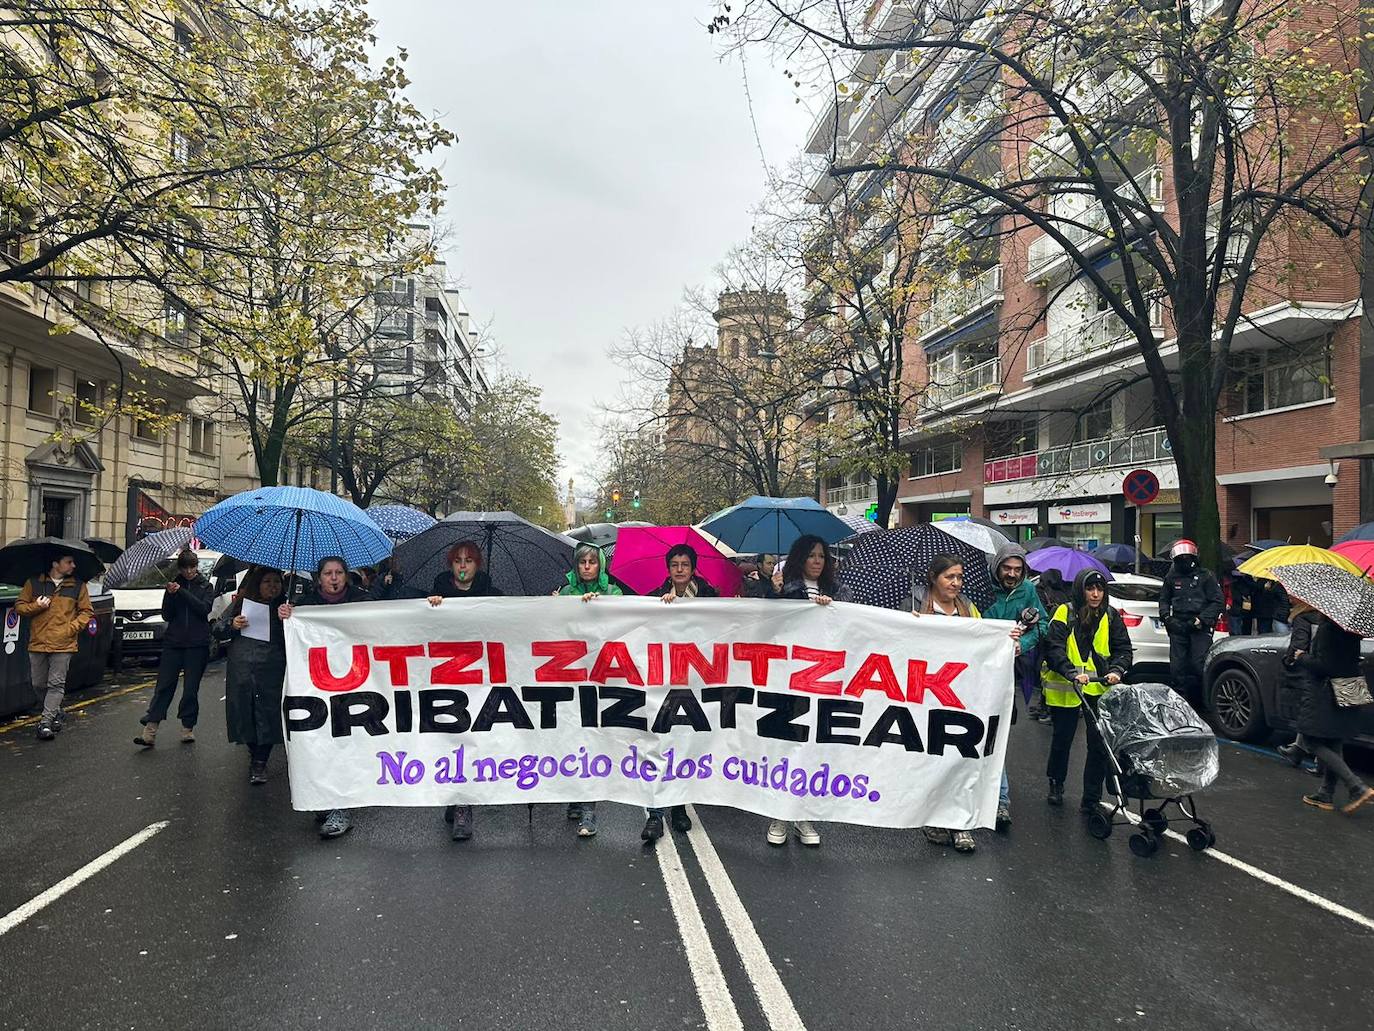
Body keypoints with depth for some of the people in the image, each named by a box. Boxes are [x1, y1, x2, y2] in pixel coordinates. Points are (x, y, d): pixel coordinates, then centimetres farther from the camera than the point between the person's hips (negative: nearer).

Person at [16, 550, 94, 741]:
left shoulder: (78, 586, 5)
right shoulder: (33, 583, 5)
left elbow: (86, 612, 7)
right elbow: (19, 606, 9)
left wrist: (70, 628, -6)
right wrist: (36, 607, -10)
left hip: (63, 645, -2)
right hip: (37, 643, 2)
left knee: (56, 684, -7)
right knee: (38, 684, 10)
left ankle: (46, 722, -6)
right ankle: (56, 712, 29)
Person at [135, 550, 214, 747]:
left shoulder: (206, 586, 6)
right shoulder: (174, 584, 10)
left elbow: (204, 609, -11)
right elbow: (166, 616, 5)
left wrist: (182, 592, -16)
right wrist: (171, 595, -11)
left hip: (197, 644, -1)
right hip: (173, 642, 2)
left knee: (191, 688, 2)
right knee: (164, 685, -4)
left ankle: (188, 729, 11)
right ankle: (150, 732, -7)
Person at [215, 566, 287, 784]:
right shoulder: (241, 604, 9)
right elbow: (217, 631, 15)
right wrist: (231, 625, -4)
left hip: (272, 674, -2)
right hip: (241, 673, 2)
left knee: (268, 715, -3)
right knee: (245, 714, 8)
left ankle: (260, 762, 9)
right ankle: (254, 753, 31)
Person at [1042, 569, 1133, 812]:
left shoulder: (1111, 616, 5)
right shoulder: (1065, 613, -7)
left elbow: (1124, 649, 3)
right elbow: (1053, 648, -15)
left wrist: (1116, 671, -18)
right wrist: (1071, 672, -30)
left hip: (1100, 687, 2)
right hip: (1065, 688, -2)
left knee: (1100, 743, 0)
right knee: (1062, 738, 12)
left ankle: (1091, 799, 12)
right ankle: (1056, 785, 34)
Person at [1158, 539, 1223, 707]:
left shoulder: (1206, 576, 3)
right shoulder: (1171, 578, 14)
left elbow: (1217, 602, 0)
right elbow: (1164, 600, 24)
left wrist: (1200, 620, -9)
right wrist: (1167, 617, 7)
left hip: (1200, 629, -4)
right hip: (1178, 628, 4)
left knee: (1199, 665, -10)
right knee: (1176, 667, 1)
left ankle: (1199, 701, 2)